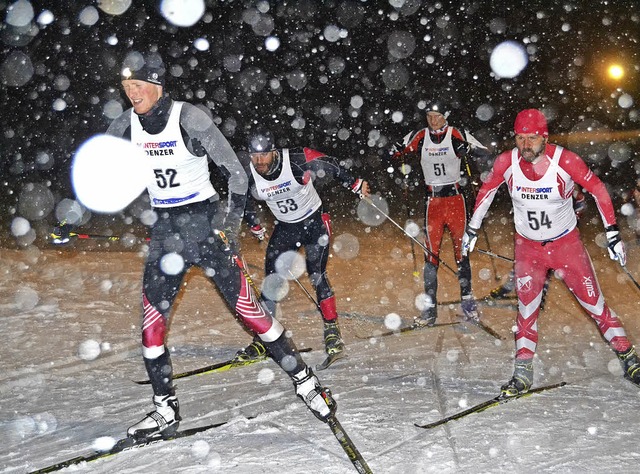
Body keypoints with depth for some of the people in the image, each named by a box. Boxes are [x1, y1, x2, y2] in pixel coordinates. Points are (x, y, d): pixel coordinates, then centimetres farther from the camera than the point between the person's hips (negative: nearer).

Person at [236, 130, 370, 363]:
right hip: (285, 228, 3)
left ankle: (332, 329, 1)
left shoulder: (298, 160, -27)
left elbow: (332, 166, -12)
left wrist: (355, 184, -6)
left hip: (315, 221, -3)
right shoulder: (248, 176, -16)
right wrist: (256, 228, 13)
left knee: (316, 274, -14)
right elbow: (245, 204, 6)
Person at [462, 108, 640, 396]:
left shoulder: (566, 161, -22)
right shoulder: (506, 162, -15)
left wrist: (612, 232, -9)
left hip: (566, 243, -1)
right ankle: (523, 372, 7)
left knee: (593, 302, 3)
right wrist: (472, 228, 9)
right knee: (526, 308, -2)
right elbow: (486, 191, 4)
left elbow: (597, 189, -9)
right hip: (528, 247, 2)